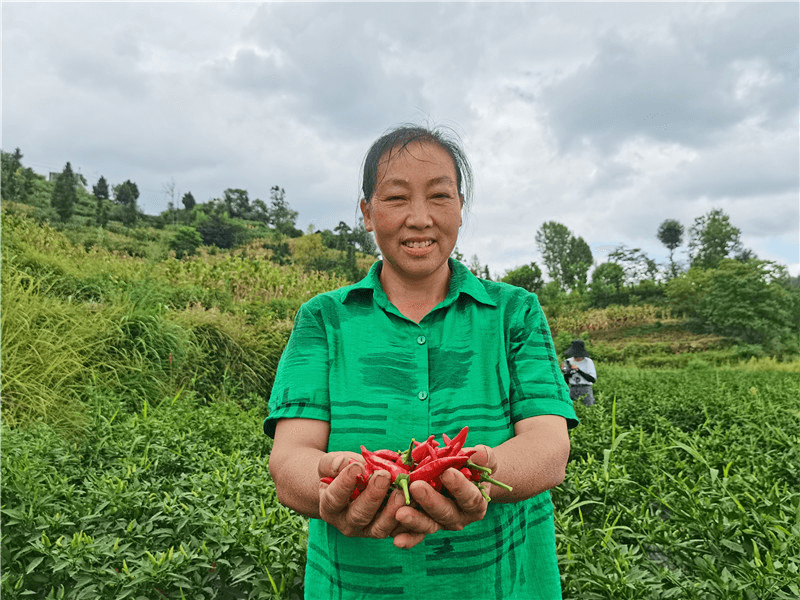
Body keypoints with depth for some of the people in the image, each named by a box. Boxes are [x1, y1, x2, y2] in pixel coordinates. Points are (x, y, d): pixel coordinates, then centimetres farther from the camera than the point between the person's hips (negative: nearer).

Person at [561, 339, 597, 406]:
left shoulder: (588, 361, -3)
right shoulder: (568, 362, 6)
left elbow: (593, 379, -11)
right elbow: (566, 381, 10)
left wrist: (578, 370, -15)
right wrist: (566, 372, -11)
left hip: (586, 390, -2)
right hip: (572, 390, 2)